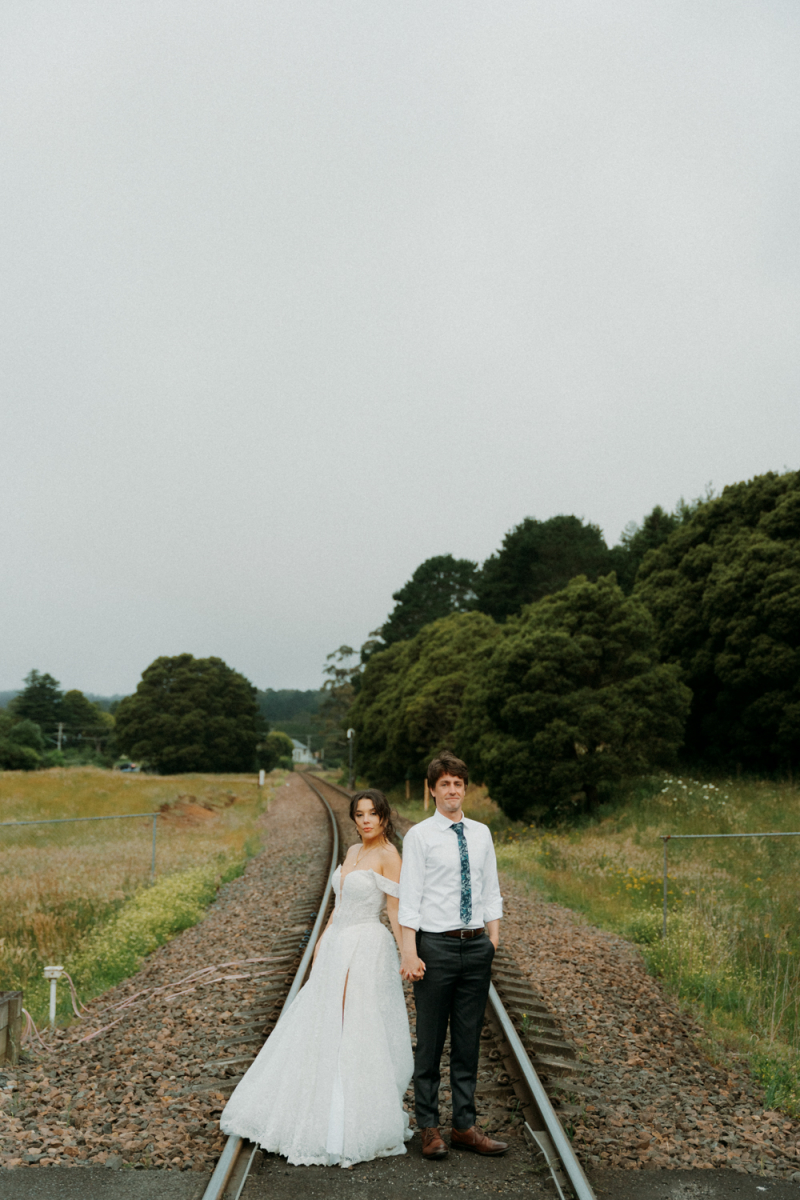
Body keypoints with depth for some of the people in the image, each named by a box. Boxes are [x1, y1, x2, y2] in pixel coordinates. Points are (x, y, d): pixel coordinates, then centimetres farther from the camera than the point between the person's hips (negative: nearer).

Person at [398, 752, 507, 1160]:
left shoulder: (481, 834, 9)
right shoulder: (419, 835, -4)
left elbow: (490, 892, 12)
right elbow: (409, 897, -8)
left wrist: (493, 942, 5)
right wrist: (409, 953, -14)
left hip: (476, 945, 4)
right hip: (436, 945, -4)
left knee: (469, 1040, 11)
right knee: (431, 1040, 4)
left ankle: (465, 1126, 21)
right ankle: (429, 1127, 17)